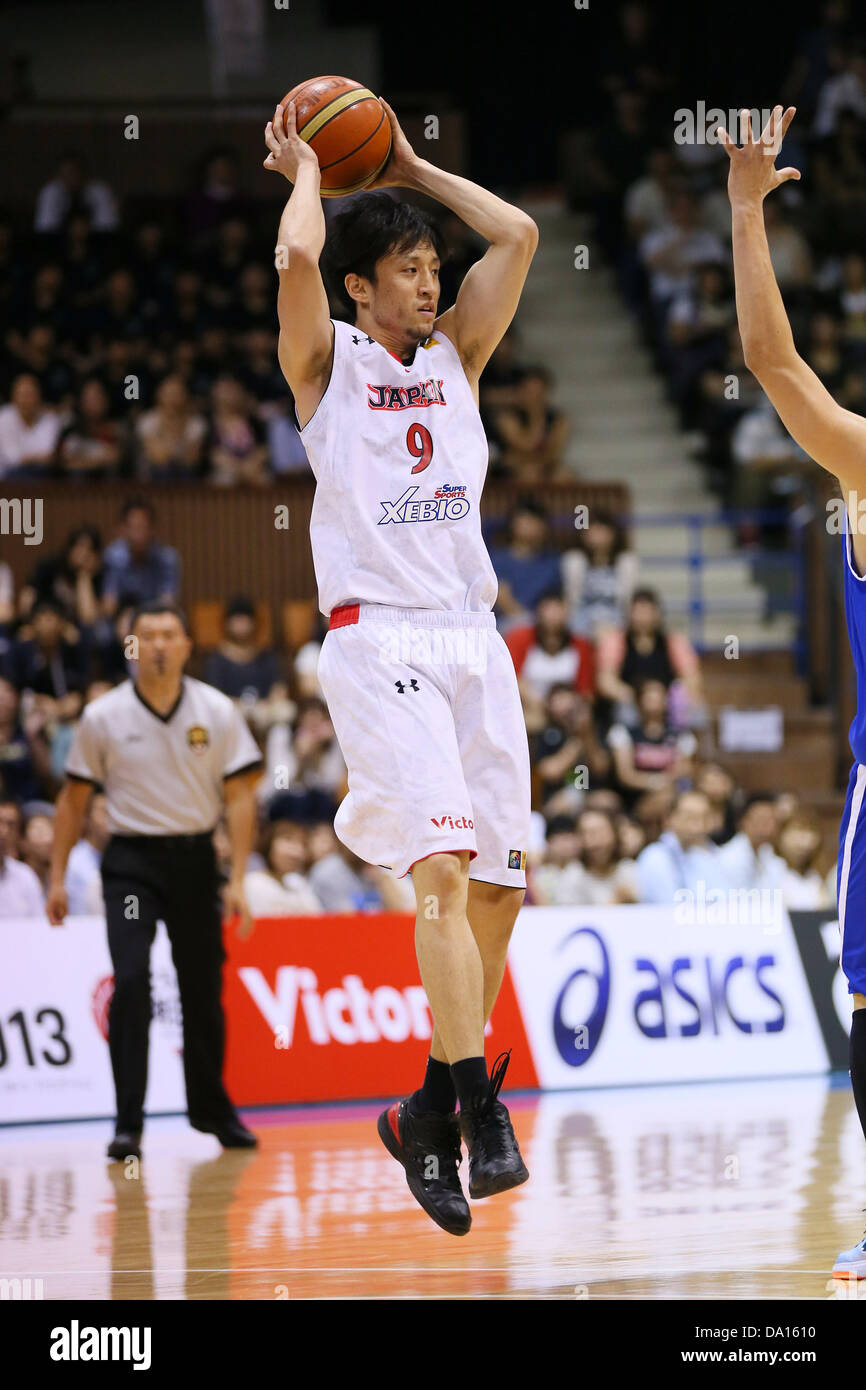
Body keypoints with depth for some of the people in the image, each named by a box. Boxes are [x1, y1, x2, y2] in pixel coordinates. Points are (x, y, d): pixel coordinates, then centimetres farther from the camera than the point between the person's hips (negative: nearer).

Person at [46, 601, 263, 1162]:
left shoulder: (217, 711, -2)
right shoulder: (104, 716, -3)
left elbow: (240, 795, 0)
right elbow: (74, 799, 7)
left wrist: (238, 880, -7)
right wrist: (58, 877, 4)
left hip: (195, 859, 2)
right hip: (131, 860, -1)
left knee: (204, 990, 8)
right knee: (131, 980, -17)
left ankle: (212, 1109, 28)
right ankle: (129, 1122, -14)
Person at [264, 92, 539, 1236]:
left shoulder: (456, 356, 18)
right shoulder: (328, 361, 4)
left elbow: (517, 234, 11)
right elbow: (296, 258, -15)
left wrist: (411, 169, 17)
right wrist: (307, 171, 3)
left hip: (472, 635, 6)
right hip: (377, 636, -6)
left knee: (498, 885, 4)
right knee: (444, 868, -19)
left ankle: (433, 1111, 17)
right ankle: (483, 1116, -24)